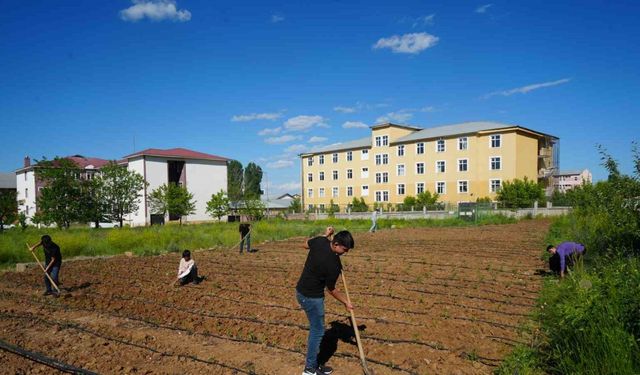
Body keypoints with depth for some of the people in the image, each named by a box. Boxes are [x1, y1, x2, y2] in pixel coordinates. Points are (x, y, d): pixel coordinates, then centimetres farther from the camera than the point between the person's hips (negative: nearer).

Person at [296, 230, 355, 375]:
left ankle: (312, 361, 30)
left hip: (302, 291, 9)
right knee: (318, 331, 5)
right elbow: (331, 289, -13)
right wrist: (346, 302, 2)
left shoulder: (320, 240, -10)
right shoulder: (334, 264, -28)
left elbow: (306, 244, 14)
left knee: (316, 328, 19)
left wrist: (325, 236, 15)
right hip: (311, 297, -9)